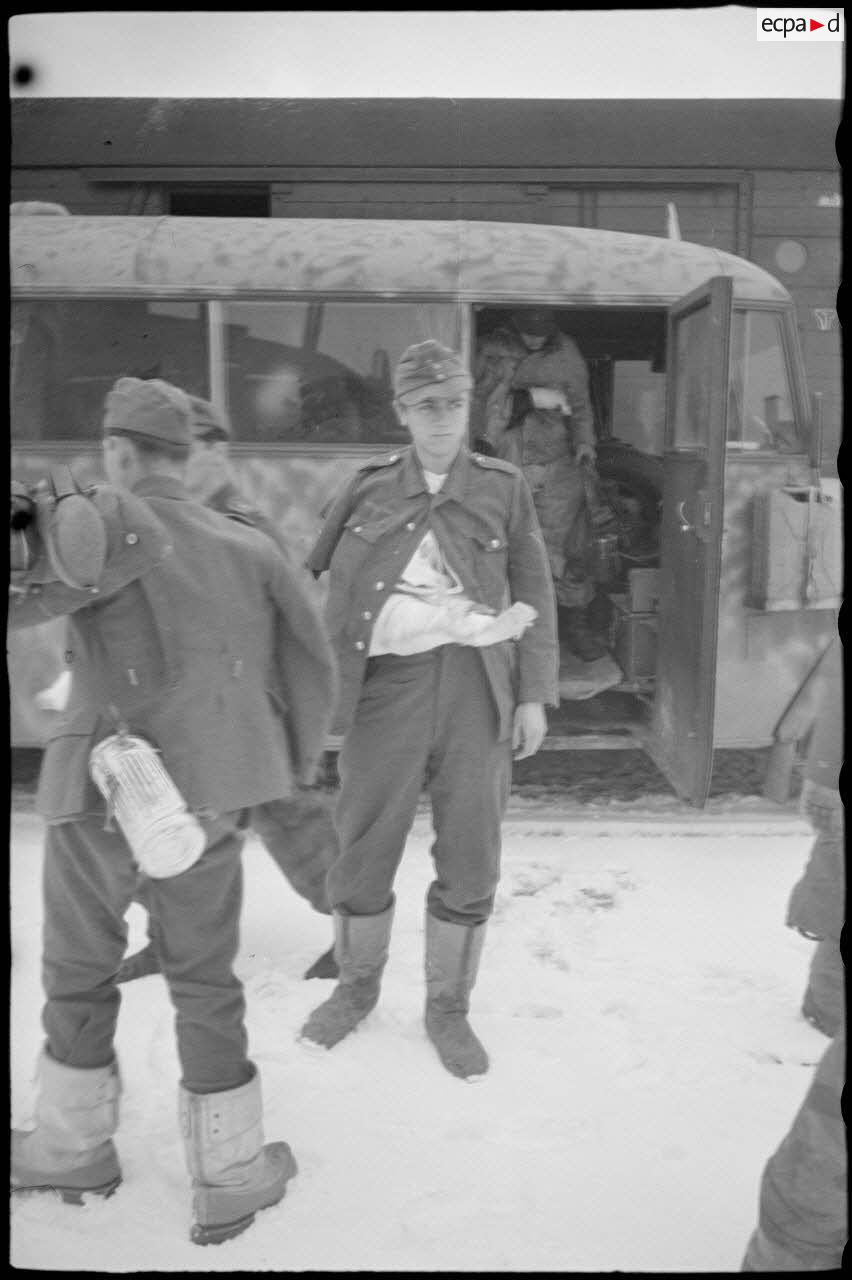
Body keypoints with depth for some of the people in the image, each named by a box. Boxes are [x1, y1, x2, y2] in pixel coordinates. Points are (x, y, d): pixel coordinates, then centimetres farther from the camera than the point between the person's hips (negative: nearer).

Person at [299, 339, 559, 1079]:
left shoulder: (503, 488, 8)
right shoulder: (369, 488, 9)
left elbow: (535, 595, 8)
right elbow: (322, 581, 11)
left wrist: (534, 692, 1)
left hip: (477, 681, 0)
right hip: (388, 678, 0)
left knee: (471, 858, 6)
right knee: (363, 846, 8)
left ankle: (448, 1006, 26)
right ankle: (358, 984, 33)